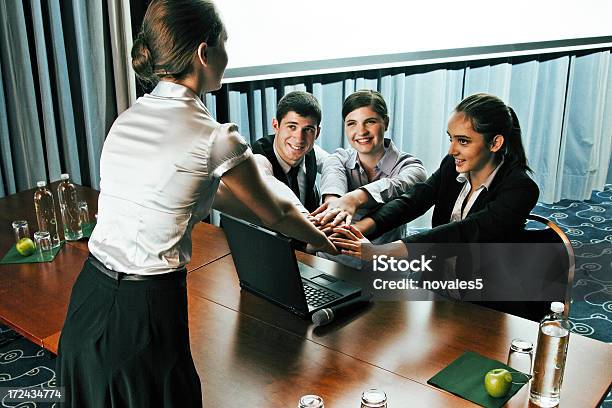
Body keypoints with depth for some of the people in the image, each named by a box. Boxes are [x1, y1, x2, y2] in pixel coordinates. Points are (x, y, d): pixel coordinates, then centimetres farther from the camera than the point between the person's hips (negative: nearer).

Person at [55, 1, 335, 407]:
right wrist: (325, 241, 21)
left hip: (88, 298, 7)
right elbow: (275, 214, -1)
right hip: (145, 312, -7)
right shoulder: (214, 138, -17)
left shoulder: (127, 119, 5)